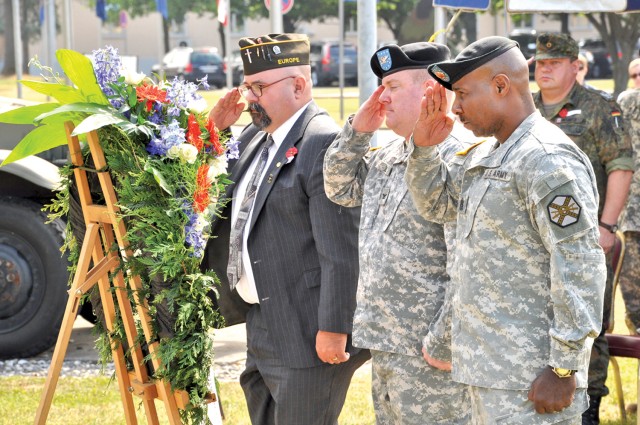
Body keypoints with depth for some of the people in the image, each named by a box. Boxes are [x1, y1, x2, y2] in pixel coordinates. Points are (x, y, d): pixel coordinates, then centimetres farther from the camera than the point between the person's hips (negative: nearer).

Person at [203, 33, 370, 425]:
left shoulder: (324, 143, -17)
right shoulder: (256, 139, 12)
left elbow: (341, 251, -21)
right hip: (263, 332, 10)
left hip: (307, 334, -9)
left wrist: (333, 329, -21)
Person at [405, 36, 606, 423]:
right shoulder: (484, 155, 14)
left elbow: (581, 270, -20)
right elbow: (435, 204, 27)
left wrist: (564, 369, -21)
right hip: (487, 370, 10)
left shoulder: (547, 158, -16)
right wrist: (425, 147, 9)